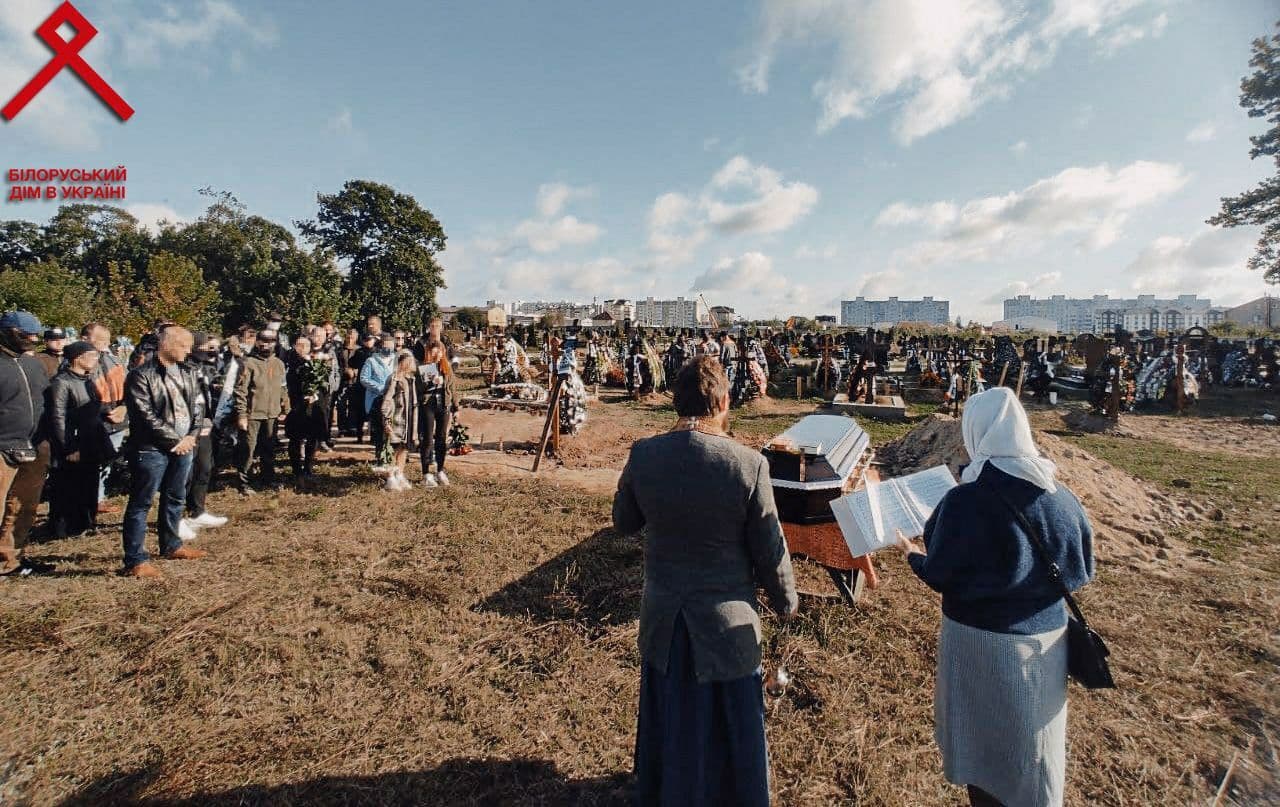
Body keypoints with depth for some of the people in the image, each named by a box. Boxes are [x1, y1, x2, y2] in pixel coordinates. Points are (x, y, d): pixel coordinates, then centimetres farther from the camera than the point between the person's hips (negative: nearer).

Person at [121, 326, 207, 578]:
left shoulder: (186, 375, 12)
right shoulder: (141, 376, -10)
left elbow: (198, 407, 11)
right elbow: (146, 415, -16)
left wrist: (191, 436, -4)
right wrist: (175, 440, -13)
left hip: (183, 446, 7)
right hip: (151, 449, -7)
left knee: (175, 499, 18)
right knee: (141, 503, 1)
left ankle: (171, 545, 33)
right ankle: (135, 560, 6)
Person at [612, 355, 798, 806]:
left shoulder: (643, 455, -15)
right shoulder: (749, 464, -22)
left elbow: (623, 523, 1)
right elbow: (770, 550, -12)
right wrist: (786, 601, 6)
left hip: (663, 618, 3)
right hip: (726, 618, -2)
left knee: (671, 719, 26)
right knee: (728, 725, 22)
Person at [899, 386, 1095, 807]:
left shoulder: (965, 500, -24)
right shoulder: (1062, 497, -8)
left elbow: (940, 577, -14)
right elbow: (1081, 571, 4)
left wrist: (915, 556, 6)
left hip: (982, 639, -5)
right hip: (1047, 636, 5)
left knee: (985, 741, 18)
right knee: (1033, 741, 24)